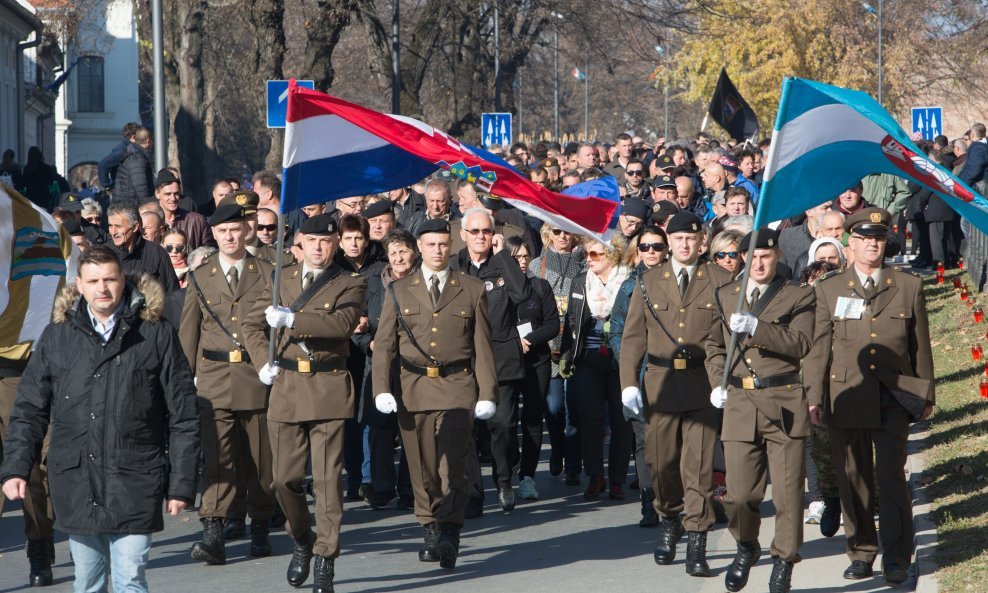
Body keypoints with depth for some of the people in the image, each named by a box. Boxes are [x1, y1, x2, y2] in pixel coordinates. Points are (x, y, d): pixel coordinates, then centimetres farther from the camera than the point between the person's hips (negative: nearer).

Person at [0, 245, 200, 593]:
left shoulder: (156, 336, 1)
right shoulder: (57, 338, 8)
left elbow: (182, 417, 2)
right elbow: (29, 410, 11)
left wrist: (181, 483, -1)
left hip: (134, 485, -3)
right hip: (76, 484, 3)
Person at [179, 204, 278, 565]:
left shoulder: (266, 275, 6)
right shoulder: (199, 278, 10)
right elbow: (188, 332, 12)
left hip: (257, 378, 0)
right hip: (214, 380, 0)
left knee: (260, 460, 7)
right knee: (217, 458, -11)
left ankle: (260, 528, 21)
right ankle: (212, 534, -18)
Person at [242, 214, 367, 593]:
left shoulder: (349, 285, 2)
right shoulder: (279, 279, 13)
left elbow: (344, 322, -18)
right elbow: (253, 325, 21)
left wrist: (292, 319, -25)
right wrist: (263, 362, 4)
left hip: (329, 391, -3)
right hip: (286, 389, 3)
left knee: (327, 479, -5)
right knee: (284, 478, 3)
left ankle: (325, 561, 1)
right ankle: (302, 540, 28)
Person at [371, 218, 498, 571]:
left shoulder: (472, 290, 9)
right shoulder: (399, 291, 11)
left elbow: (482, 347, 7)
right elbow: (383, 344, 8)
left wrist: (487, 393, 0)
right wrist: (382, 389, -4)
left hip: (457, 387, -2)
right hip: (413, 388, 2)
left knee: (452, 465, -12)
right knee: (423, 468, 6)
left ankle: (449, 537, -14)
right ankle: (431, 529, 17)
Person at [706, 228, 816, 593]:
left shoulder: (798, 297, 3)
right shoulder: (725, 297, 15)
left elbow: (800, 344, -12)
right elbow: (714, 345, 26)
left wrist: (757, 327, -23)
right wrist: (717, 382, 10)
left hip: (785, 405, -2)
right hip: (739, 403, 2)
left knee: (787, 492, -2)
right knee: (739, 494, -2)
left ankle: (783, 562, 15)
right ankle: (746, 547, 26)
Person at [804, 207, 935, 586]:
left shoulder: (909, 287, 8)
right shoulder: (829, 290, 8)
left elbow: (920, 346, 11)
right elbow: (818, 347, 5)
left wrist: (926, 395, 11)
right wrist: (814, 396, -1)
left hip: (893, 399, -1)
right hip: (846, 399, 1)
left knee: (891, 477, -7)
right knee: (852, 480, 6)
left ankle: (896, 558, 0)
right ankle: (861, 553, 18)